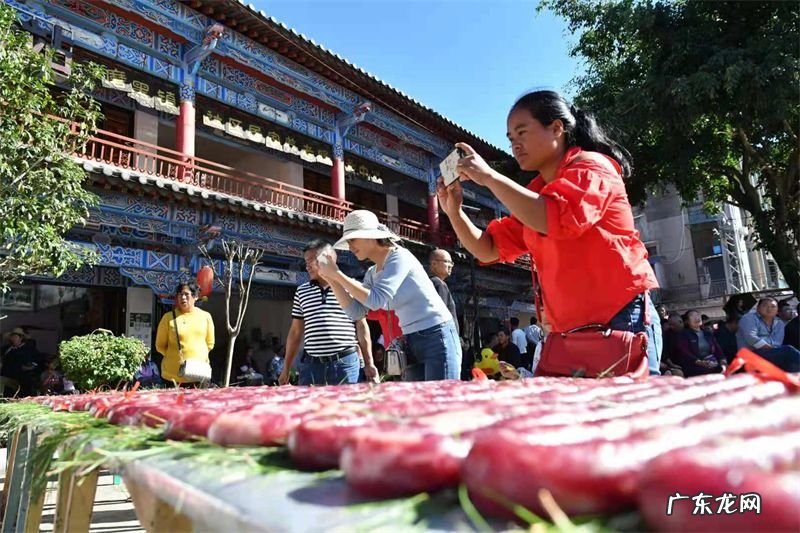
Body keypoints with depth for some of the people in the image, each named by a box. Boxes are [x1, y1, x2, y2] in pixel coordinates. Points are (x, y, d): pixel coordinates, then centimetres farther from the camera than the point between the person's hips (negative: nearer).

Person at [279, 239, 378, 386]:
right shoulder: (302, 291, 11)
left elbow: (362, 326, 5)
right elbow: (295, 331, 14)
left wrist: (369, 364, 2)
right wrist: (286, 369, 12)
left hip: (346, 362, -2)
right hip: (311, 363, 3)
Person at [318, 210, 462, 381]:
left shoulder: (399, 257, -13)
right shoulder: (372, 274, 11)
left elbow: (376, 300, -23)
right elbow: (356, 311, 6)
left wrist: (337, 274, -19)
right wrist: (331, 279, -1)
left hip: (436, 337, -8)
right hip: (412, 342, 8)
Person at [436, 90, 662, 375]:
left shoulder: (592, 165, -6)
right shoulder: (533, 196, 16)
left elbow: (556, 220, -27)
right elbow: (488, 249, 14)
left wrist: (489, 177, -21)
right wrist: (454, 211, -1)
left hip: (621, 318, -7)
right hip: (571, 331, 7)